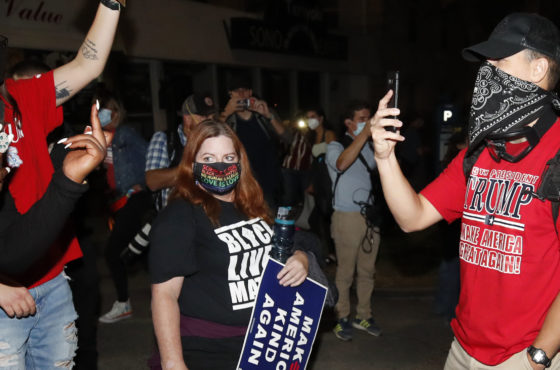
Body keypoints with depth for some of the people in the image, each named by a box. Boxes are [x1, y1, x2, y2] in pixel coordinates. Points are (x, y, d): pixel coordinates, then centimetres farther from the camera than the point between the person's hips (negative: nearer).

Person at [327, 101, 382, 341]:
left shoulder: (370, 147, 13)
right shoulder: (335, 147, -5)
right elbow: (341, 163, -29)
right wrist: (365, 133, -31)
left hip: (370, 215, 6)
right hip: (347, 217, -6)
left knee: (367, 270, 13)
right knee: (345, 272, 1)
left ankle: (363, 316, 27)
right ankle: (342, 318, 16)